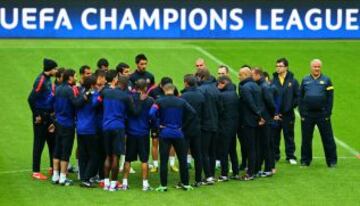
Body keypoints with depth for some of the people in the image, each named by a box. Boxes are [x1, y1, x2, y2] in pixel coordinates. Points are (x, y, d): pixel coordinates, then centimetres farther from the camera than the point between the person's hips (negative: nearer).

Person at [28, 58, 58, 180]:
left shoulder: (48, 79, 8)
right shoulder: (41, 80, -18)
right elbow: (31, 98, -22)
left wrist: (51, 112, 12)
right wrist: (37, 115, -17)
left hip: (48, 116, 9)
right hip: (41, 117, -9)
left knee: (52, 141, 15)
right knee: (39, 144, -3)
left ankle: (53, 167, 27)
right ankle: (36, 172, 3)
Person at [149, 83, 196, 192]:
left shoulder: (160, 101, -5)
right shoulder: (181, 102, 0)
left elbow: (152, 113, -19)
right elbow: (193, 112, -4)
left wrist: (158, 124, -5)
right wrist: (182, 124, 4)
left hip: (164, 134, -1)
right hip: (178, 134, 2)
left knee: (164, 160, 1)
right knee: (182, 159, 11)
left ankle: (163, 185, 0)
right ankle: (185, 183, 15)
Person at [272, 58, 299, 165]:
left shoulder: (293, 81, 0)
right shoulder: (273, 81, 2)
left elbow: (297, 96, 3)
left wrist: (291, 106, -7)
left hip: (288, 114, -1)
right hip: (274, 114, 1)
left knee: (289, 136, 6)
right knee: (275, 136, 5)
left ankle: (291, 156, 14)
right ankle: (274, 156, 14)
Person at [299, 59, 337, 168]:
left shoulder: (326, 80, 4)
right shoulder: (305, 80, 9)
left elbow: (330, 98, 1)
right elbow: (300, 97, 9)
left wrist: (328, 113, -7)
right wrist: (302, 113, 1)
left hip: (322, 114, -2)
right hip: (307, 115, 2)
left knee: (328, 138, -1)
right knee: (306, 139, 7)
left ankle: (332, 161, 5)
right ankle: (305, 160, 17)